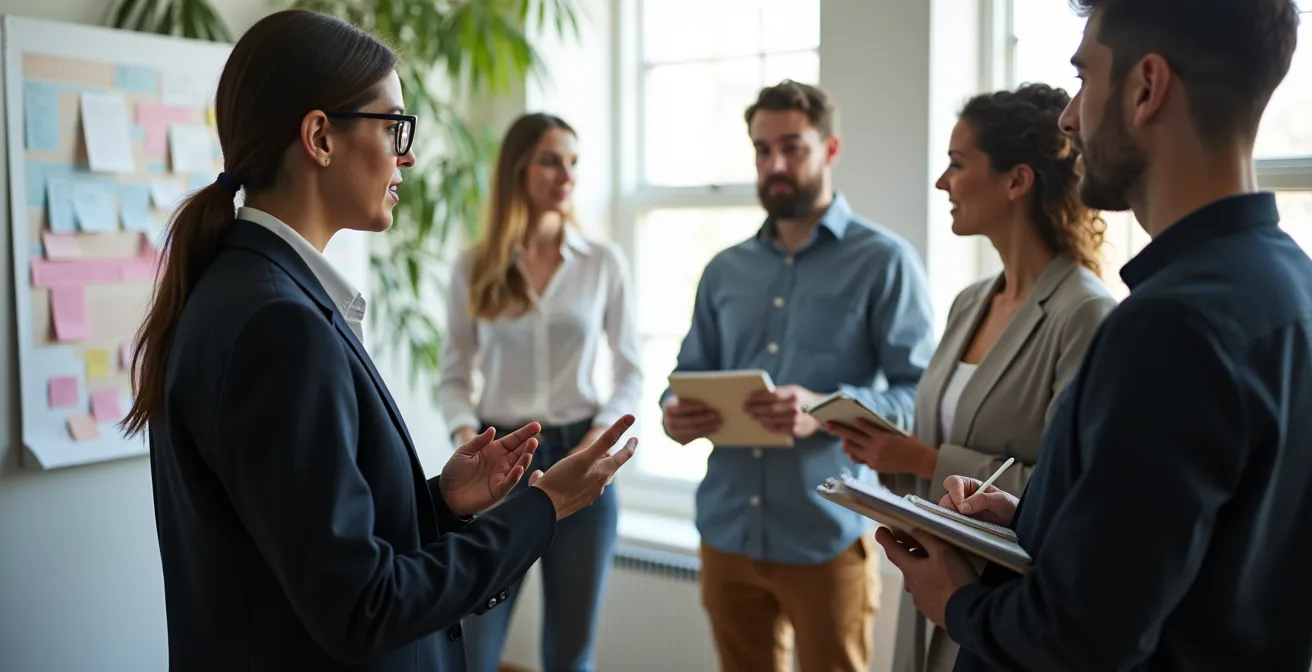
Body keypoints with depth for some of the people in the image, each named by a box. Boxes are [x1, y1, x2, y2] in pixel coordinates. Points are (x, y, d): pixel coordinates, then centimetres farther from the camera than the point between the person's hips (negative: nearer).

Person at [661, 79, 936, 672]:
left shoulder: (884, 261, -4)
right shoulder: (725, 270, 12)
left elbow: (923, 392, -11)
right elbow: (690, 374, 15)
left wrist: (827, 410, -27)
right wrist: (674, 411, -8)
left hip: (826, 538, -4)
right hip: (728, 531, 5)